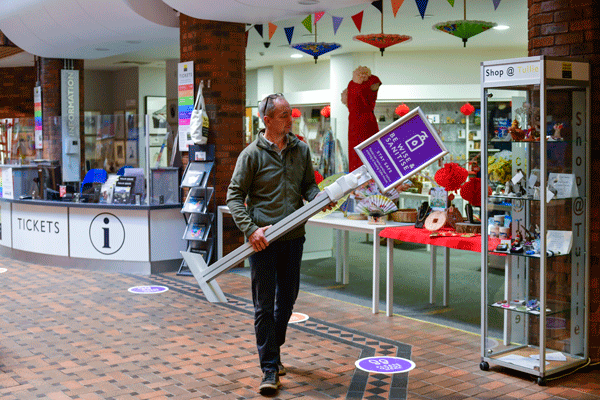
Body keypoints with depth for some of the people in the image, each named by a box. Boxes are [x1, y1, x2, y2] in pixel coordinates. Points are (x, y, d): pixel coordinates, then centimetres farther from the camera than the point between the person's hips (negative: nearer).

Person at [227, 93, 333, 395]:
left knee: (287, 299, 15)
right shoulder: (252, 154, -6)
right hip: (263, 239, -4)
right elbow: (234, 196, -5)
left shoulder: (301, 149, 7)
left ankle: (273, 350, 37)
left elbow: (308, 184, 17)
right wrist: (250, 229, -16)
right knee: (264, 304, -1)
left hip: (293, 236, 5)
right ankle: (270, 368, 6)